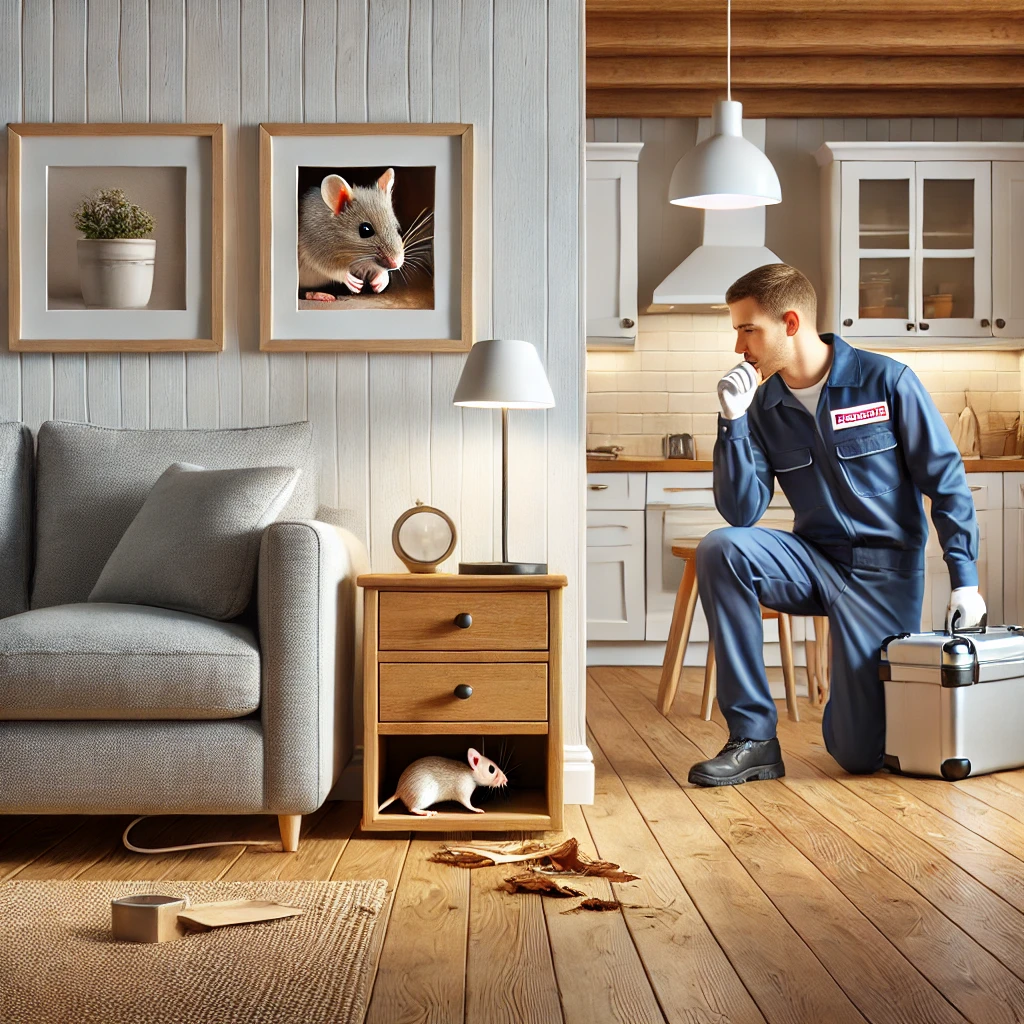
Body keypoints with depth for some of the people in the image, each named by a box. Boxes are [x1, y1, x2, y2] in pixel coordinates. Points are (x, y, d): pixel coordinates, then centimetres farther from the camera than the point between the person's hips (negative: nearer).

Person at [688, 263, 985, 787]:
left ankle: (852, 702, 32)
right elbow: (741, 514, -6)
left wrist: (965, 580, -11)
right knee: (719, 550, -28)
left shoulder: (887, 381, -10)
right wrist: (733, 423, -15)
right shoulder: (764, 405, 1)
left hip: (885, 571, -3)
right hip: (814, 561, 4)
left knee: (861, 754, -9)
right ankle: (753, 738, -19)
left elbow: (947, 481, -6)